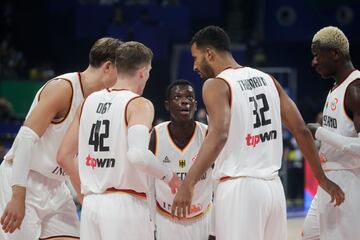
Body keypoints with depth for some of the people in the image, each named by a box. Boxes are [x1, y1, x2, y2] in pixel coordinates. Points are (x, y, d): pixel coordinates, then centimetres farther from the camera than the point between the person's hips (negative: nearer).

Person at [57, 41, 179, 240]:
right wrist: (168, 176, -7)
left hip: (91, 203, 6)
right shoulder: (139, 105, -7)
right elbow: (138, 155, -24)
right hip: (125, 204, -6)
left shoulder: (90, 101, 13)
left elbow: (64, 157, 14)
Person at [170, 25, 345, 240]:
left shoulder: (216, 85, -7)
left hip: (239, 188, -7)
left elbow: (219, 135, -25)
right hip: (273, 187, 7)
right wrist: (322, 179, 19)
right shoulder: (267, 79, 13)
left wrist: (188, 184, -33)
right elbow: (301, 130, 11)